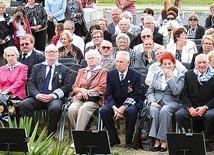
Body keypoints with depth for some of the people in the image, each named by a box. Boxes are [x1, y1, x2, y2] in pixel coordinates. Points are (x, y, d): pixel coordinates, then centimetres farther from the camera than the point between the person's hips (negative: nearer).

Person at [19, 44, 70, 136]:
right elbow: (31, 84, 12)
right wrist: (37, 95, -10)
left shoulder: (64, 69, 16)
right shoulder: (37, 67, 23)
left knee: (56, 107, -37)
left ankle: (50, 135, -19)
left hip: (54, 98, -2)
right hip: (38, 97, 2)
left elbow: (66, 86, 5)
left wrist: (53, 95, -12)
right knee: (23, 104, -26)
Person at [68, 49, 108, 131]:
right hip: (79, 98, 4)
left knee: (83, 109, -36)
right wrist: (81, 90, -5)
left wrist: (87, 92, -7)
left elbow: (102, 88, 0)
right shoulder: (81, 71, 28)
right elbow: (74, 87, 20)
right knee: (72, 109, -31)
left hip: (94, 99, -4)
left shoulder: (103, 72, 14)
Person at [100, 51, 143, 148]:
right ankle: (114, 139, -11)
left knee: (131, 111, -36)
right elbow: (108, 94, 0)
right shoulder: (110, 74, 3)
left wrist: (124, 107, -23)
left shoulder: (136, 75, -5)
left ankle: (129, 141, -18)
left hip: (130, 104, -3)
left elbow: (136, 95, -10)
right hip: (115, 104, 3)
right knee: (103, 111, -26)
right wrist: (114, 107, -20)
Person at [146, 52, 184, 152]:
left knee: (164, 110, -36)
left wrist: (170, 77, -5)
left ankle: (163, 141, -34)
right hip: (157, 101, 3)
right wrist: (152, 101, -6)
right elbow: (150, 91, 14)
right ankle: (156, 140, -34)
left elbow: (176, 92, -8)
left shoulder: (180, 76, 8)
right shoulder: (157, 75, 20)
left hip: (172, 102, -3)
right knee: (154, 110, -32)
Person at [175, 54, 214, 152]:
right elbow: (184, 94, 4)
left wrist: (205, 107, -19)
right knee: (179, 114, -26)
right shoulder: (189, 75, 7)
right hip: (191, 106, 3)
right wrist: (190, 108, -13)